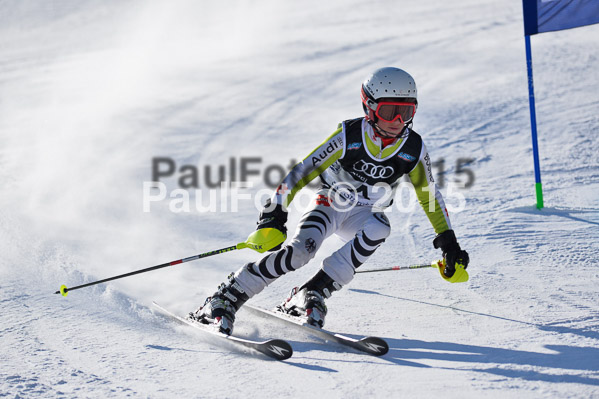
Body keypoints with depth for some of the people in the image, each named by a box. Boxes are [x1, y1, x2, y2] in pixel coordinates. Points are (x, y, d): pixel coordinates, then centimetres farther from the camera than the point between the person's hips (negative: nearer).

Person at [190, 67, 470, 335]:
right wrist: (274, 217, -26)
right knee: (300, 249, -32)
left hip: (363, 215, 3)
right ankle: (226, 298, -20)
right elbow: (302, 172, -18)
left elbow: (430, 198, 2)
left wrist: (449, 243, 0)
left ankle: (311, 294, -27)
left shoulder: (414, 149, -12)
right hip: (329, 202, -3)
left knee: (379, 228, -34)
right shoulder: (349, 136, -20)